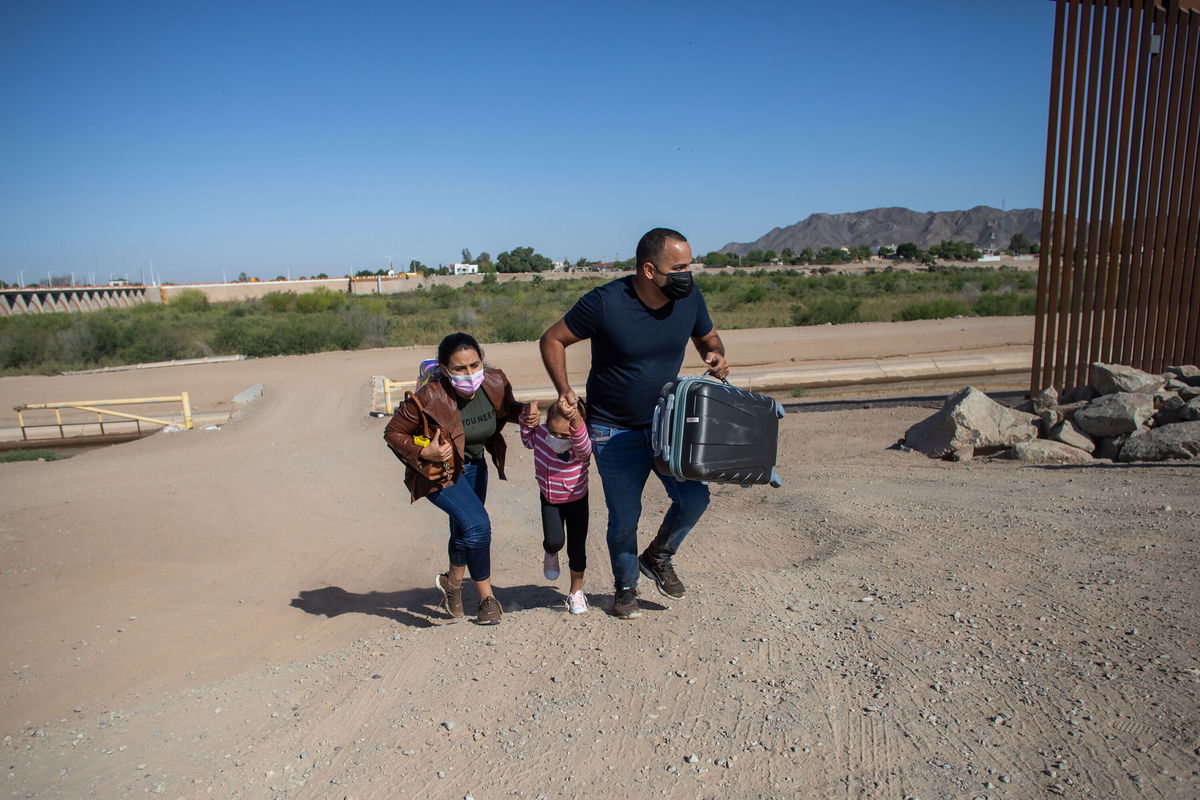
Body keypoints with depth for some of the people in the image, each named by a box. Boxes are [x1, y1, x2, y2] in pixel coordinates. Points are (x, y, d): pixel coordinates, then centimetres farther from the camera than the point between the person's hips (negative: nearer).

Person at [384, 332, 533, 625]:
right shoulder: (429, 398, -32)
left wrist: (524, 411, -18)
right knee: (477, 524, -22)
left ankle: (452, 582, 51)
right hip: (439, 471, -6)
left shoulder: (495, 384, -19)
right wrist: (424, 453, -33)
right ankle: (487, 597, 0)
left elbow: (507, 409, 4)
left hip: (474, 466, 6)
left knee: (464, 530, 23)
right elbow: (392, 432, -18)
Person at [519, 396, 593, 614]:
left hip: (576, 500, -2)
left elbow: (581, 442, -59)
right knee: (554, 541, -17)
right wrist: (527, 422, -18)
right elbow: (527, 440, 4)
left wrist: (574, 418, -79)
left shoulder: (581, 448, -32)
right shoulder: (540, 434, -21)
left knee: (577, 549, 4)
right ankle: (550, 554, 23)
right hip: (550, 500, 2)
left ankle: (576, 593, 28)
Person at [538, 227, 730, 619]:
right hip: (615, 432, -4)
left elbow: (707, 336, 12)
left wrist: (716, 355, -11)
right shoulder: (604, 302, -22)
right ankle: (625, 589, 33)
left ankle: (658, 557, 22)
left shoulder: (689, 298, -8)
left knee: (694, 497, -9)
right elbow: (552, 340, -10)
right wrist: (565, 390, -21)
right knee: (625, 517, 5)